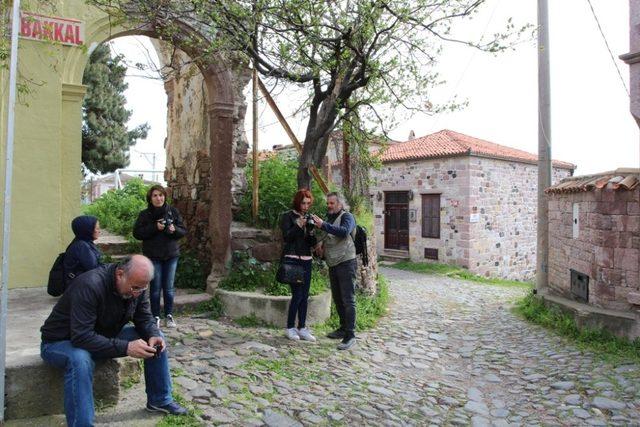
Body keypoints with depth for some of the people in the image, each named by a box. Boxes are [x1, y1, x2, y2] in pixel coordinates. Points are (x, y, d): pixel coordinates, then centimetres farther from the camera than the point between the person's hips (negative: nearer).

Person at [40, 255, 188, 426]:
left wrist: (153, 335, -25)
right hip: (61, 342, -6)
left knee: (156, 338, -6)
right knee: (80, 360, -40)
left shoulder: (136, 285, -12)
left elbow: (144, 318, -3)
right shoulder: (90, 285, -35)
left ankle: (160, 400, 8)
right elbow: (81, 337, -39)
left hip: (104, 336, 7)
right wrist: (125, 347, -42)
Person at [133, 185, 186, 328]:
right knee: (155, 287, 2)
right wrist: (155, 227, -17)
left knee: (169, 288, 7)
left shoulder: (173, 212, 4)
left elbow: (183, 230, 6)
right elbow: (137, 233, -6)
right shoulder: (145, 214, -1)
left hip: (171, 255, 2)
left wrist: (175, 229, -16)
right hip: (154, 256, -1)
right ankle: (156, 316, 16)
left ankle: (169, 315, 18)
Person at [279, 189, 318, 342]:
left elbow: (312, 243, 10)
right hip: (292, 259, -5)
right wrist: (298, 226, -21)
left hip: (306, 260, 5)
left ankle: (302, 328, 11)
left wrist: (311, 231, -8)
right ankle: (290, 328, 5)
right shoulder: (287, 216, 1)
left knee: (305, 296, 4)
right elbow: (286, 237, -11)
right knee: (297, 295, -9)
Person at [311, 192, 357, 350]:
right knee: (337, 298, 15)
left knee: (348, 300, -8)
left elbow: (344, 231, -28)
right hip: (333, 264, 8)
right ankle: (343, 328, 28)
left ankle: (350, 335, -5)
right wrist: (322, 246, 9)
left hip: (346, 263, -8)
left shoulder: (346, 217, -6)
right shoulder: (329, 218, 16)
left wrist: (323, 225, -32)